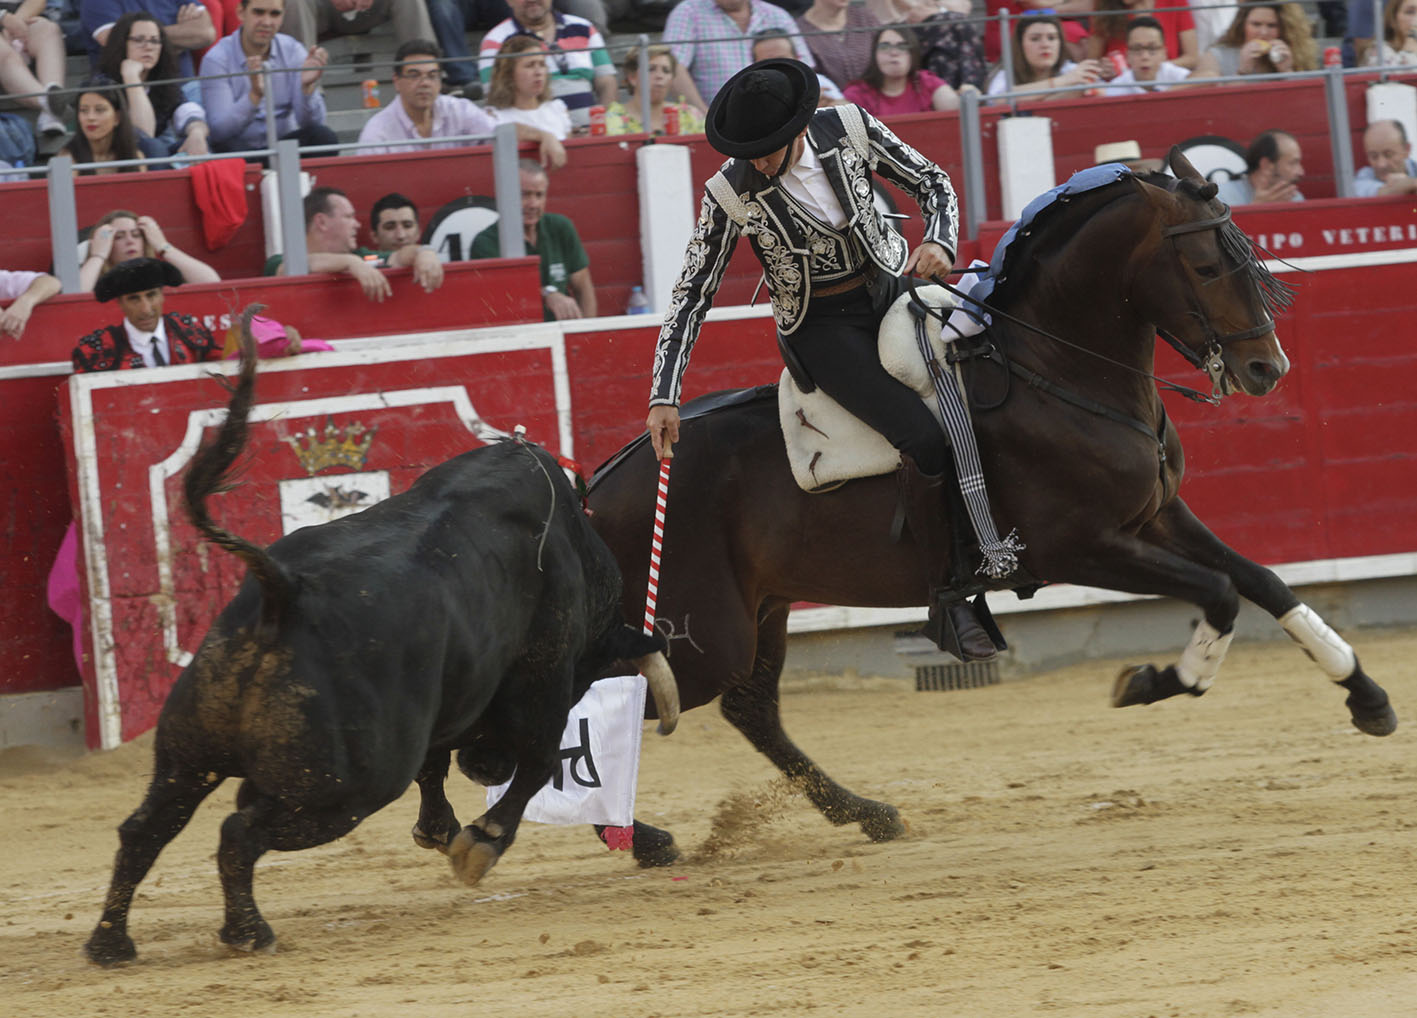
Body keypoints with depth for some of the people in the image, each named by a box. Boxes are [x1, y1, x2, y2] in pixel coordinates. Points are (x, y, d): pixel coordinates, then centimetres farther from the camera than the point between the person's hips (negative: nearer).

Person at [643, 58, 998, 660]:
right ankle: (945, 596, -11)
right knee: (923, 439, -24)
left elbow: (931, 184, 2)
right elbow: (693, 295, -6)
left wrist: (940, 242, -19)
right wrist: (664, 397, -9)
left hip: (892, 287, 4)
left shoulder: (850, 129, -10)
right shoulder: (732, 193, -14)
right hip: (821, 328, -4)